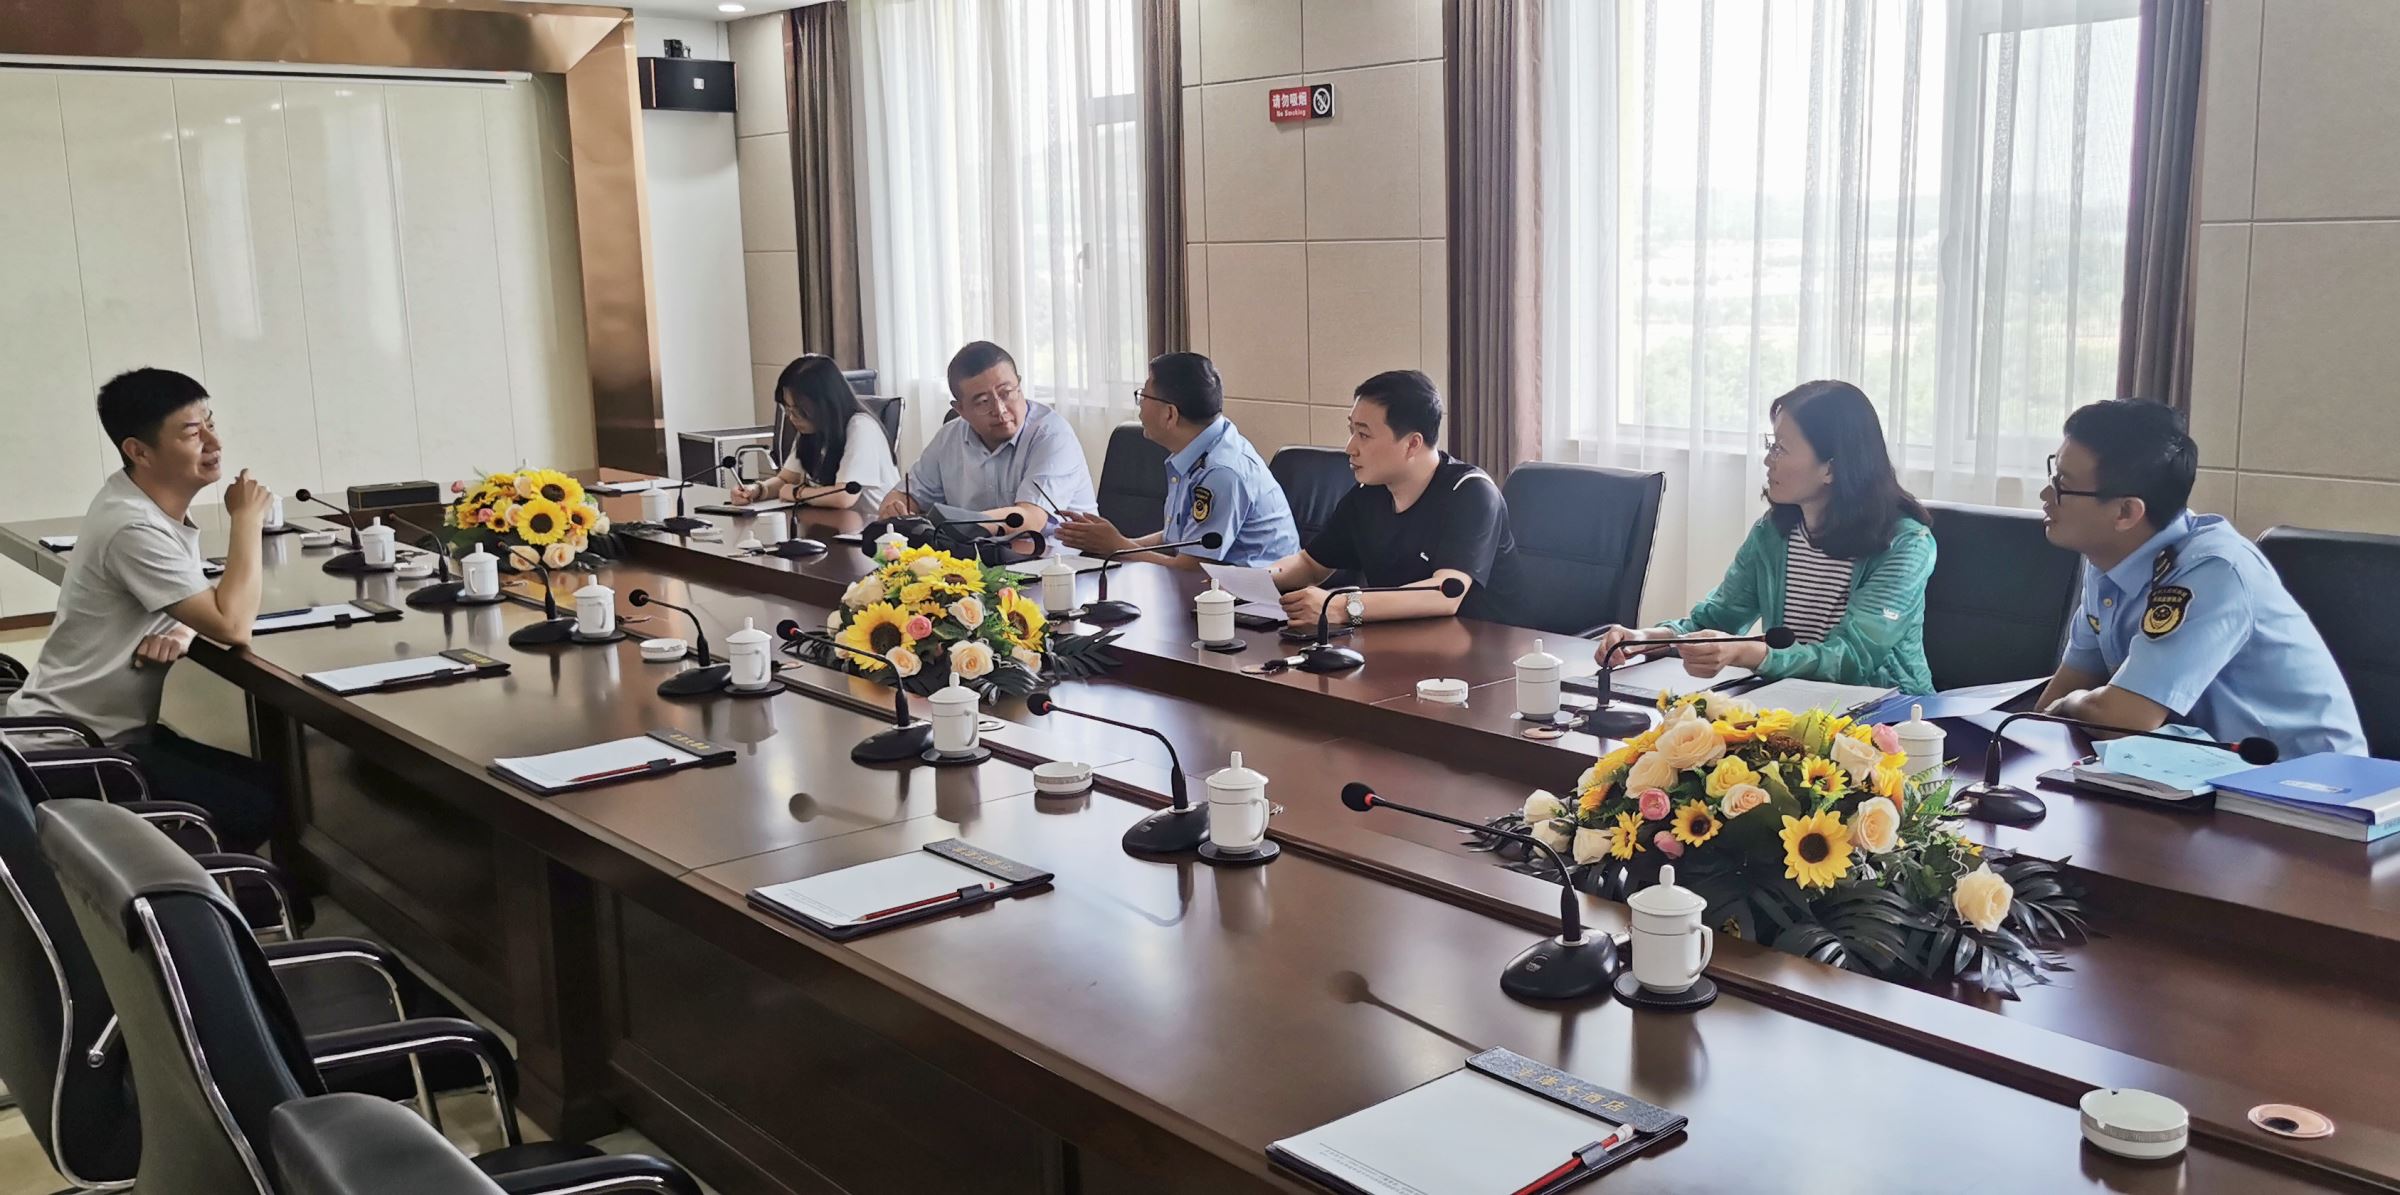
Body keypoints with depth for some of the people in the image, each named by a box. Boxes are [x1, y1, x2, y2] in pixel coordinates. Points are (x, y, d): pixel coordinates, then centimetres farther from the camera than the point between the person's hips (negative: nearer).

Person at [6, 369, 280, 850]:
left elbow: (208, 605, 14)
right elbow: (234, 626, -28)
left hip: (117, 730, 9)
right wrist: (246, 518, -17)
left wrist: (181, 631, -11)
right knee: (262, 809, -15)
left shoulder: (159, 504, 4)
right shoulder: (134, 528, -25)